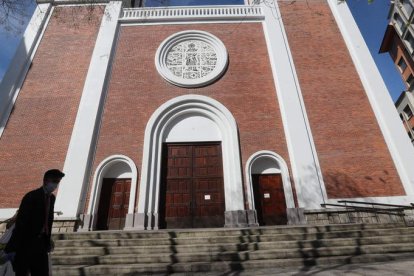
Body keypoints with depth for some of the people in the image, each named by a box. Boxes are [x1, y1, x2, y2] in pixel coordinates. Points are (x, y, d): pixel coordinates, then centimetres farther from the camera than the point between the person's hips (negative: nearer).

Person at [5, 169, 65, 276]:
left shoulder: (52, 197, 3)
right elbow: (20, 222, -18)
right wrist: (12, 248, -17)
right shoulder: (31, 197, -18)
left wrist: (48, 241, 11)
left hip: (41, 241, 6)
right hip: (26, 241, -6)